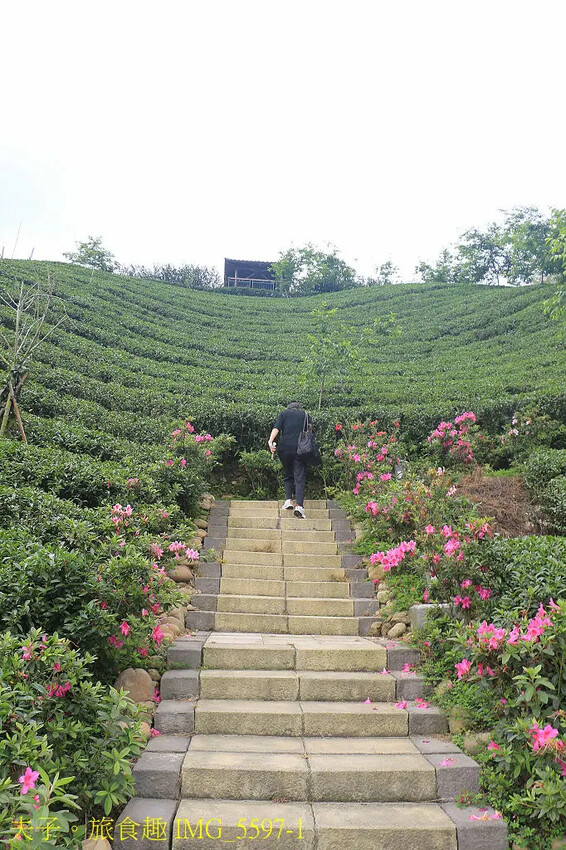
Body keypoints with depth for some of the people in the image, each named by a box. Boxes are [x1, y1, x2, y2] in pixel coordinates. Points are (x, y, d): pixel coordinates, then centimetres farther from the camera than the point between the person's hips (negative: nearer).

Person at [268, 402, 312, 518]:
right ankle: (299, 505, -17)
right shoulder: (306, 415, 18)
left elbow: (276, 428, -1)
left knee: (288, 475, 18)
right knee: (300, 477, -4)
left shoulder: (284, 413, 15)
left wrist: (270, 441, -10)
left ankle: (288, 499, 5)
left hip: (284, 449, 1)